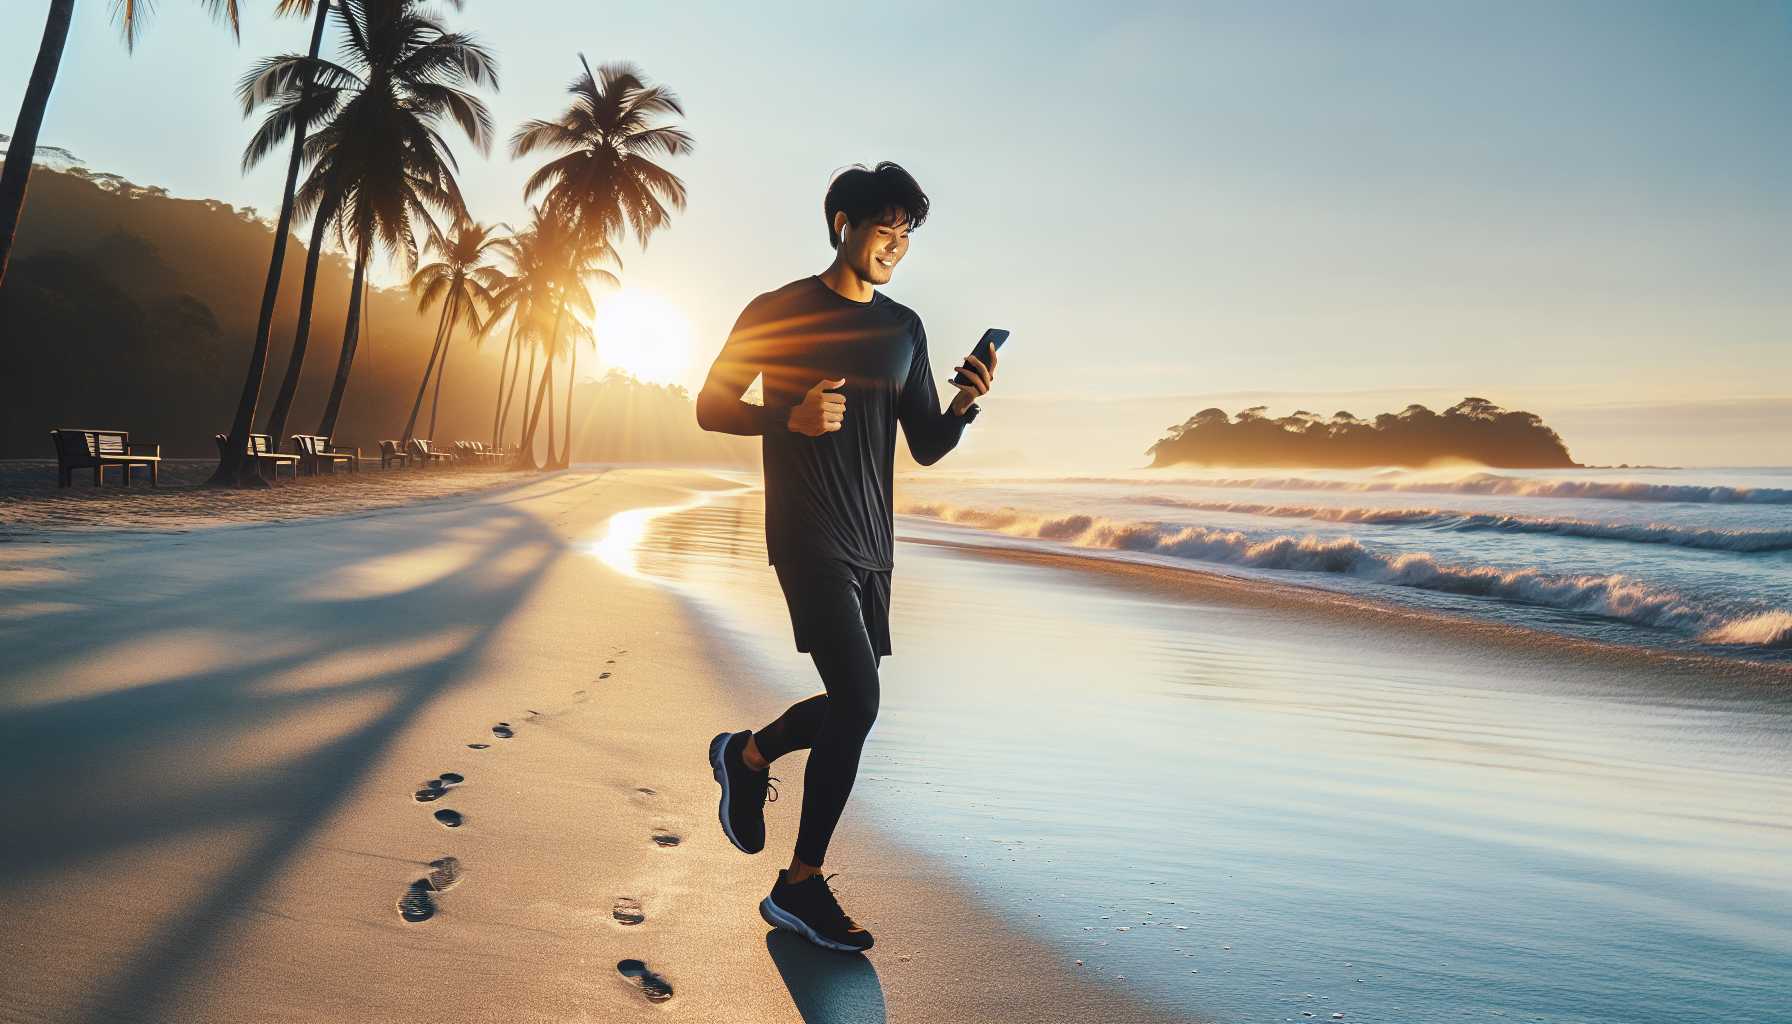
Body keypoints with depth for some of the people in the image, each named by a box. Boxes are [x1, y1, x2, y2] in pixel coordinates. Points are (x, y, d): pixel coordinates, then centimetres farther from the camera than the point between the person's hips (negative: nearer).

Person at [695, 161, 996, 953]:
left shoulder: (903, 328, 13)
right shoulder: (778, 312, -1)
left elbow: (925, 448, 13)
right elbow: (710, 408, 1)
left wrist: (964, 406, -8)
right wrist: (790, 417, -17)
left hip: (871, 542, 7)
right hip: (807, 534, -6)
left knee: (849, 707, 11)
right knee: (857, 702, -16)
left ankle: (747, 754, 40)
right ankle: (802, 885, -1)